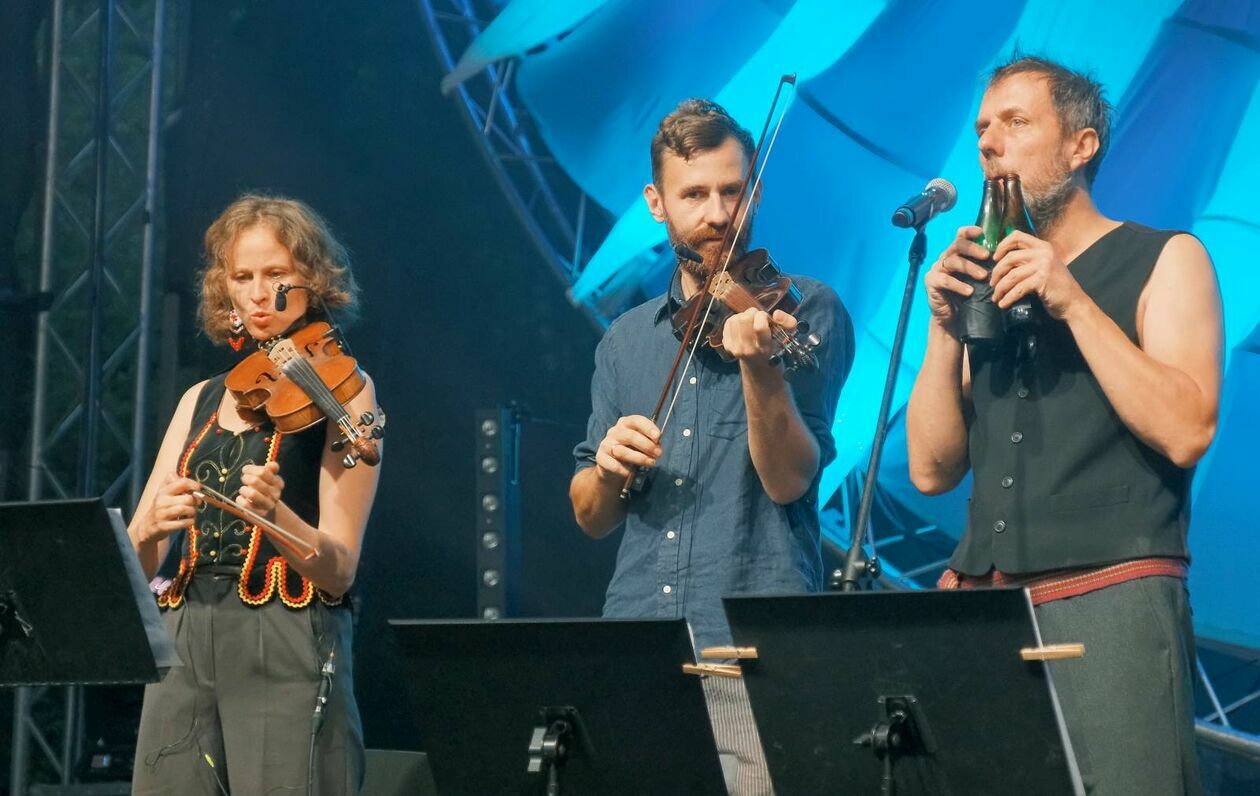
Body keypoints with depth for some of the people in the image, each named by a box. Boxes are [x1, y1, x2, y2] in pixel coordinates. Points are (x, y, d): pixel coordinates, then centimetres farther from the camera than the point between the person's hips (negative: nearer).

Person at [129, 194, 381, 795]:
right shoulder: (200, 402, 16)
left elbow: (339, 570, -8)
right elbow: (135, 564, 9)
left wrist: (275, 514, -28)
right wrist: (150, 526, -14)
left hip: (289, 657, -4)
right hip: (185, 652, 5)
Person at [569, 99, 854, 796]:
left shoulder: (805, 311, 2)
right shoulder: (627, 339, 15)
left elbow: (788, 480, -10)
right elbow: (591, 519, 16)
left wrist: (759, 367, -25)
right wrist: (607, 467, -5)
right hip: (634, 643, 4)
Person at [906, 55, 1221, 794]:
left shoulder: (1165, 259, 5)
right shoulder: (988, 280, 17)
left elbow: (1185, 431, -11)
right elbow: (933, 470, 12)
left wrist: (1072, 301, -11)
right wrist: (944, 327, 1)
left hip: (1111, 600, -4)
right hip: (979, 608, 4)